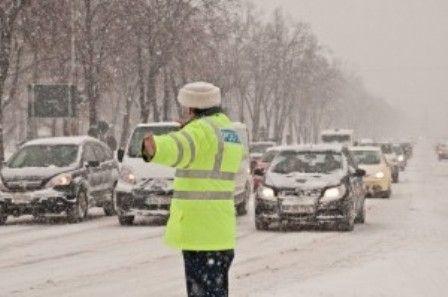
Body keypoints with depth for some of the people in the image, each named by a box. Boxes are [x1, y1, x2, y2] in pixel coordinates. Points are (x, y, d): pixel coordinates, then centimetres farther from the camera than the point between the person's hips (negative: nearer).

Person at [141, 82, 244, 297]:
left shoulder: (201, 130, -12)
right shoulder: (231, 132, 17)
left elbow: (176, 148, -34)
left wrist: (153, 151, -56)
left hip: (199, 230, -9)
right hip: (222, 232, 9)